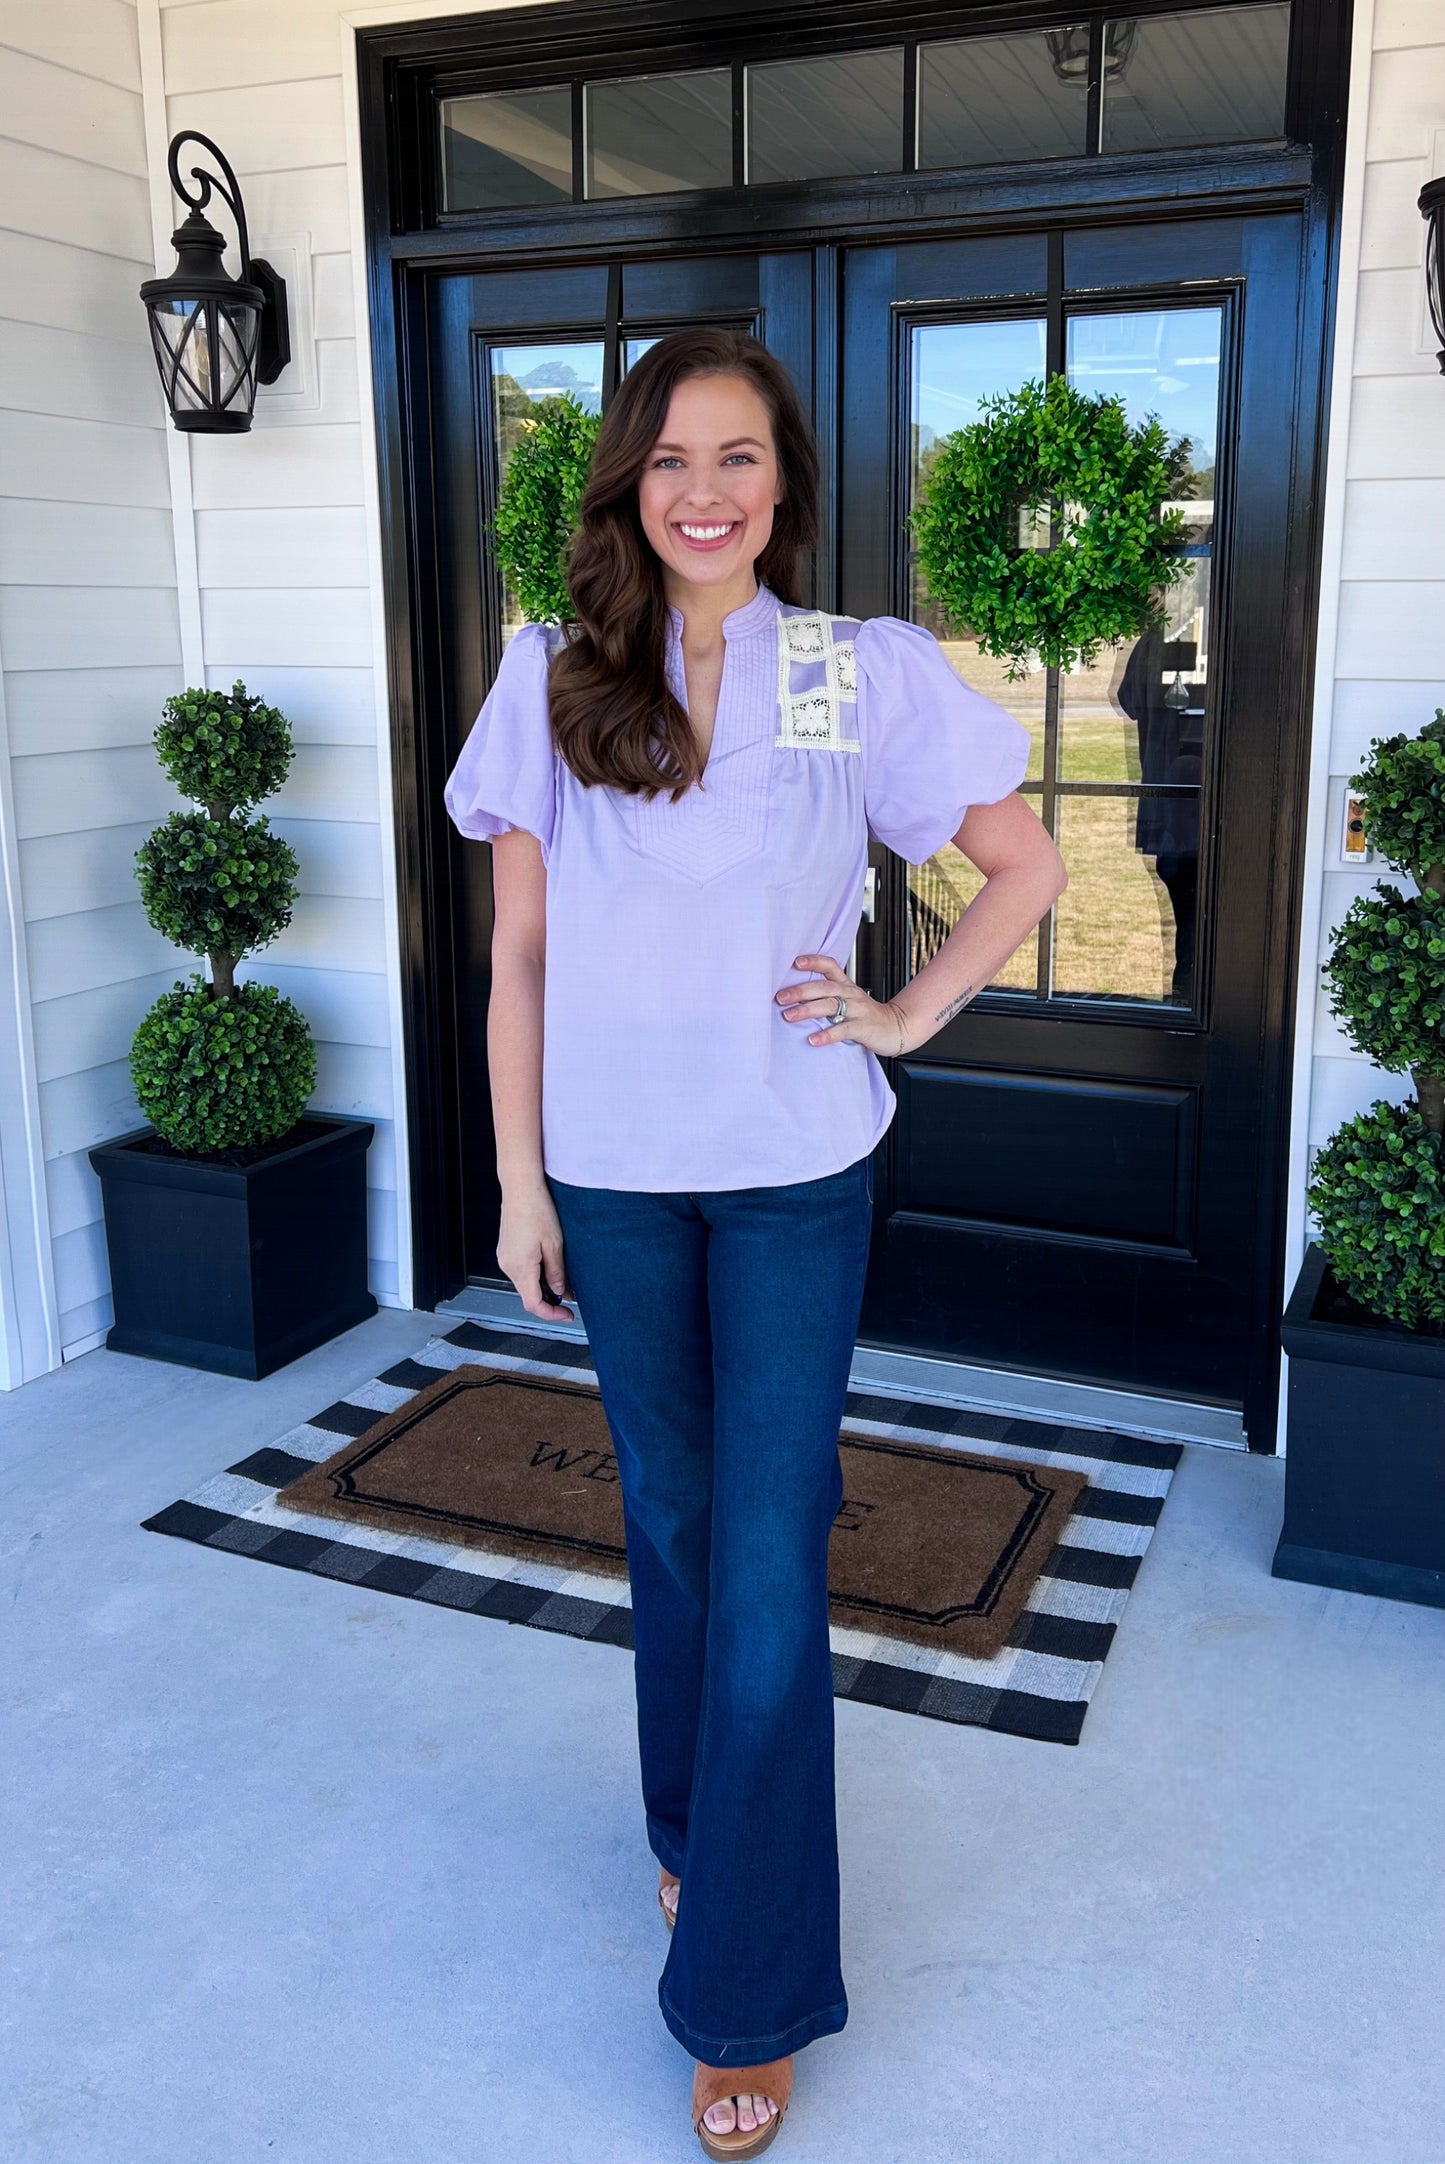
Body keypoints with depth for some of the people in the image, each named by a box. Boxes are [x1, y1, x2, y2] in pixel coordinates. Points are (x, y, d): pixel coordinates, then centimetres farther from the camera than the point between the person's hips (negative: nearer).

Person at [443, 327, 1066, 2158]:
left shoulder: (874, 674, -3)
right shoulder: (553, 683, 0)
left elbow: (1026, 869, 7)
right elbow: (519, 955, 2)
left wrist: (910, 1017, -3)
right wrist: (519, 1180, 0)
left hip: (796, 1179, -1)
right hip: (613, 1177, 2)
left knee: (770, 1570, 1)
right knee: (669, 1525, 17)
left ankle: (749, 1998, 17)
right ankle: (693, 1826, 42)